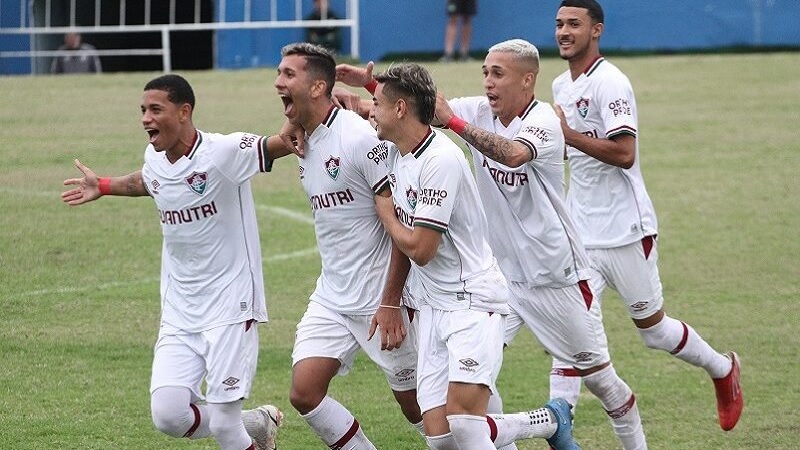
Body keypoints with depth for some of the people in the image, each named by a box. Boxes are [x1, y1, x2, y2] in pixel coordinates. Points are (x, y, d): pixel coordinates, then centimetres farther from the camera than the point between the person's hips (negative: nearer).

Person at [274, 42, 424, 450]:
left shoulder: (359, 137, -17)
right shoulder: (304, 145, 9)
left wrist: (390, 303, -20)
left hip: (380, 299, -8)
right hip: (331, 299, 8)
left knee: (415, 405, 0)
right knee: (304, 392, -5)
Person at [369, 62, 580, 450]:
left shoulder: (440, 160, -18)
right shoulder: (395, 152, 7)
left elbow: (420, 249, -18)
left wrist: (385, 213, -2)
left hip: (473, 301, -9)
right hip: (434, 305, 9)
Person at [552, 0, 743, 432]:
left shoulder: (609, 83, -16)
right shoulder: (561, 86, 11)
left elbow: (624, 153, -25)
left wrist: (569, 135, -27)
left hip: (625, 231, -7)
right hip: (581, 234, 7)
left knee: (653, 329, 8)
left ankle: (723, 369, 32)